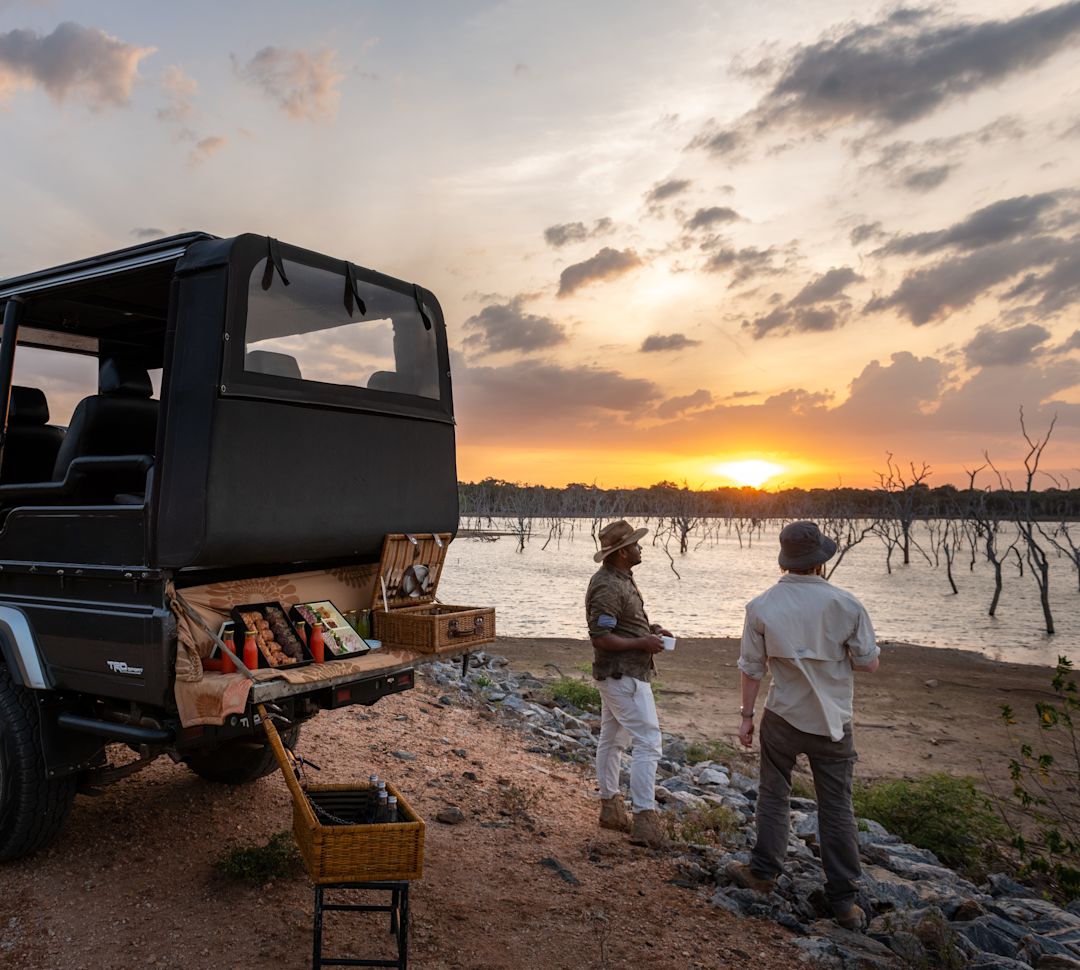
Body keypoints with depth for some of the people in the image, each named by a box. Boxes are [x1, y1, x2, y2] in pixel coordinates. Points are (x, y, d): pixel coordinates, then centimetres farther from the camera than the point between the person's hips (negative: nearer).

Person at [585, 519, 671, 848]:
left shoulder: (620, 579, 11)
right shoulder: (608, 587, -22)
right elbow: (600, 637, -24)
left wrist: (650, 628, 8)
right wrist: (643, 642, -19)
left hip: (617, 674, 11)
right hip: (624, 675, -11)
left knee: (611, 739, 16)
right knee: (648, 742, -9)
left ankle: (610, 808, 28)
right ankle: (644, 821, -7)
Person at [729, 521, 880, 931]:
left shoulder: (761, 607, -10)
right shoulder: (845, 604, -14)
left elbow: (751, 668, -3)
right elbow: (869, 663, -5)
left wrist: (746, 715, 8)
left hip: (783, 718, 1)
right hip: (833, 724, 0)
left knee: (773, 796, 18)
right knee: (837, 809, 9)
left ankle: (763, 871, 30)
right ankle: (843, 900, 17)